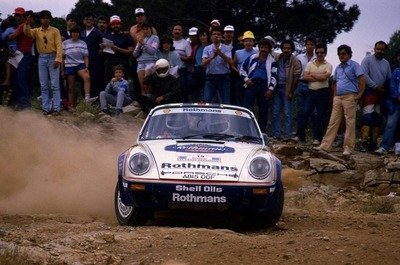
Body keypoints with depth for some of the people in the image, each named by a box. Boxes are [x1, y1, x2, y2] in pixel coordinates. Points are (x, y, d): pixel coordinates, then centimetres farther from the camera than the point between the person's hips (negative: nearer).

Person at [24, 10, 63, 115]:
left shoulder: (55, 31, 1)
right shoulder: (36, 31, 10)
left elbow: (59, 45, -5)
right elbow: (27, 32, -10)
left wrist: (58, 59, -16)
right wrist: (27, 24, -30)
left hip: (53, 58, -3)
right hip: (42, 58, 3)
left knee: (55, 85, -5)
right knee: (43, 86, 3)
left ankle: (56, 108, -6)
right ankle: (46, 108, 5)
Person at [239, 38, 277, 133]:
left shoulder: (271, 61, 10)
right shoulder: (252, 58, 11)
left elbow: (274, 76, 6)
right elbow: (242, 69, 15)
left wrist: (270, 89, -4)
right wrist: (246, 79, 0)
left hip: (264, 86, 1)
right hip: (251, 85, 0)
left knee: (263, 111, 6)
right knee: (247, 108, -6)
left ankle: (262, 131, 13)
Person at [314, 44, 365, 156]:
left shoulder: (354, 65, -3)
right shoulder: (338, 68, 18)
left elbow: (362, 80, -10)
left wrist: (359, 95, -13)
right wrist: (334, 96, 15)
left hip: (349, 97, -7)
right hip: (338, 97, 7)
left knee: (350, 122, -3)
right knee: (333, 122, 5)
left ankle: (348, 147, 0)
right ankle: (325, 145, 4)